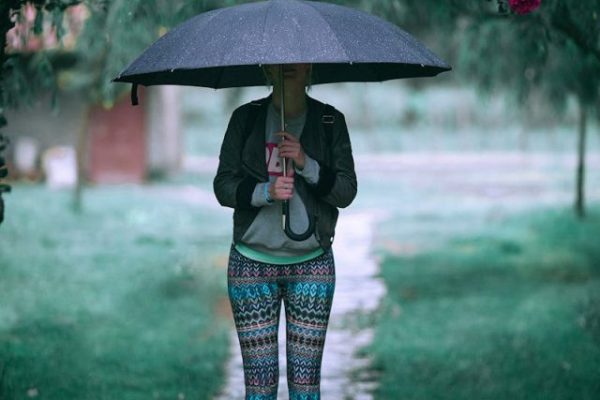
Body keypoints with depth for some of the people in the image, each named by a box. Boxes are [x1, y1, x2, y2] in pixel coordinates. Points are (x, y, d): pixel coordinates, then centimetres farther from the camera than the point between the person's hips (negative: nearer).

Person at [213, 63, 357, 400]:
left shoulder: (331, 121, 2)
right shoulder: (246, 118, 3)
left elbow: (347, 192, -3)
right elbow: (223, 186, 0)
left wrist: (306, 164, -19)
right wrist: (266, 191, -19)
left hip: (311, 263, 0)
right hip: (252, 263, 0)